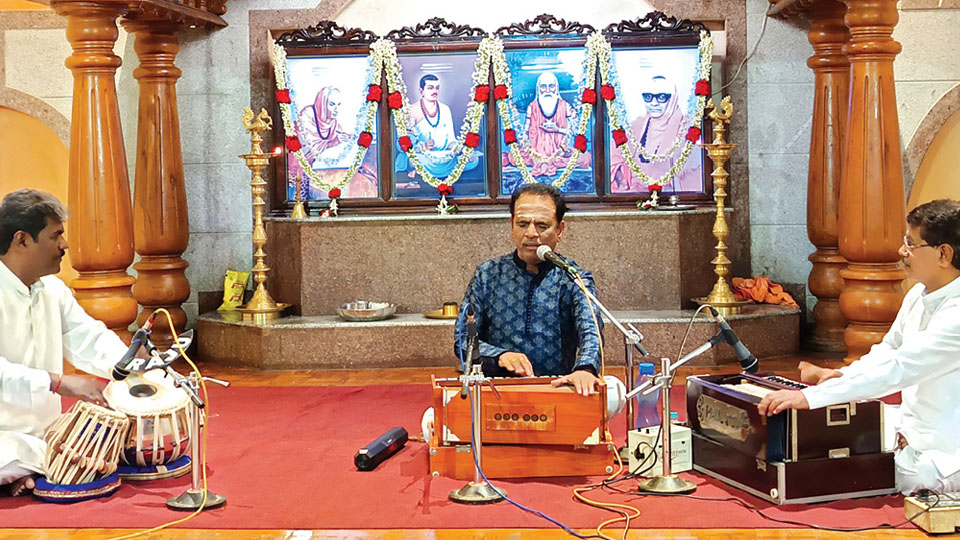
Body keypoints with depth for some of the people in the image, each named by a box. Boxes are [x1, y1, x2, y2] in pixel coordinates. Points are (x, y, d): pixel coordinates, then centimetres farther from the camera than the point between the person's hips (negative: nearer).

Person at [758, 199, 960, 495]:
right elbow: (887, 351, 19)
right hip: (910, 432, 9)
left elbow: (898, 368, -32)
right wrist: (842, 375, -1)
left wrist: (810, 397, -36)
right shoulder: (918, 296, 6)